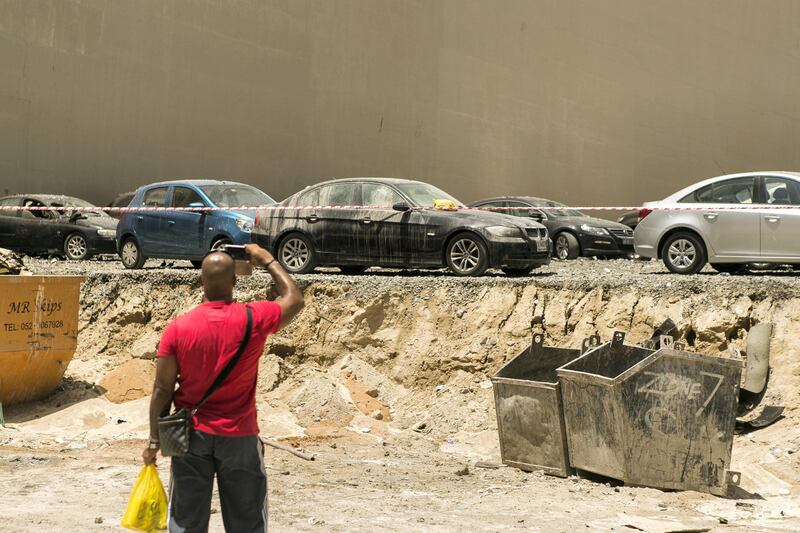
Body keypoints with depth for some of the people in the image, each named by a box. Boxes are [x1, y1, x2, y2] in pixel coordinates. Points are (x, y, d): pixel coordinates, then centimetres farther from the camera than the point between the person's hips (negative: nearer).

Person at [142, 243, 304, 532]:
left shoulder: (178, 328, -10)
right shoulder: (254, 319, -11)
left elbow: (162, 390, -6)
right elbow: (294, 299, 8)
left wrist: (154, 441, 4)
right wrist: (268, 261, 18)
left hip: (192, 436, 1)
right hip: (239, 438, -1)